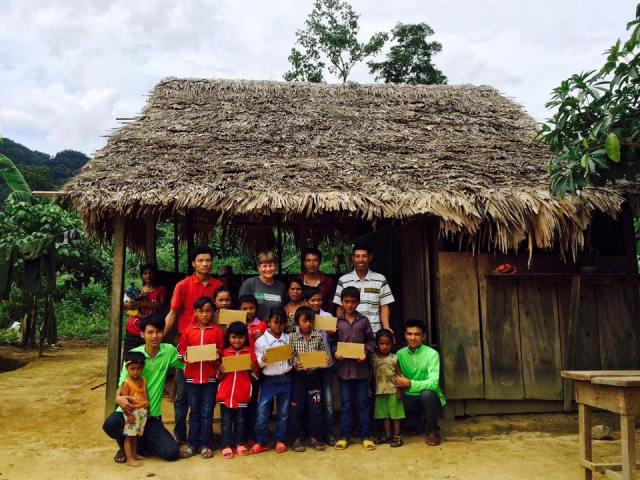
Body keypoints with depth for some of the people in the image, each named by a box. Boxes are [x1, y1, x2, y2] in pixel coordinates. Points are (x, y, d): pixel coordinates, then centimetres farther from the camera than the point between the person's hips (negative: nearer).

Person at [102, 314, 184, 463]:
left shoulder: (169, 351, -6)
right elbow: (122, 384, -10)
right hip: (130, 411, -1)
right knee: (110, 424, -33)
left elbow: (184, 366, 7)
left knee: (172, 452, -14)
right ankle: (125, 446, 5)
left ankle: (139, 443, 18)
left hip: (152, 416, 1)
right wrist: (118, 398, -32)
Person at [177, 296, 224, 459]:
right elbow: (181, 351, 6)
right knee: (194, 412, 11)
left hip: (210, 377, -1)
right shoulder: (188, 331, 4)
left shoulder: (218, 331, 0)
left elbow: (222, 353, 3)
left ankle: (205, 445, 15)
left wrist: (216, 356, -17)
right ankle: (193, 444, 20)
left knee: (207, 412, 5)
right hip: (192, 376, 2)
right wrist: (185, 358, -14)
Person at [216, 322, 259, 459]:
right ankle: (227, 446, 16)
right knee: (226, 421, 7)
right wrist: (220, 370, -11)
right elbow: (219, 375, 9)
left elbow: (256, 374, 3)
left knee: (241, 420, 12)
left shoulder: (250, 352, 0)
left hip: (243, 394, 0)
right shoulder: (224, 352, 2)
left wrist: (252, 367, -16)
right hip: (226, 393, 0)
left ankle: (240, 444, 24)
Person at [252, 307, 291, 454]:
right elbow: (257, 363, -5)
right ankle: (261, 442, 13)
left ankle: (280, 440, 24)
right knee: (262, 411, -3)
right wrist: (262, 360, -25)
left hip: (285, 379, 3)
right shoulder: (261, 340, -6)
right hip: (269, 380, -2)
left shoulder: (288, 339, 3)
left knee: (283, 412, 10)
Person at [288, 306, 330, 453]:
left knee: (316, 407, 6)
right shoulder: (292, 337, -5)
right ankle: (296, 439, 18)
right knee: (297, 407, 5)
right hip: (298, 376, -1)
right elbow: (290, 357, -7)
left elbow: (324, 353, 4)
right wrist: (297, 364, -25)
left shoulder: (318, 336, -1)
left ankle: (314, 438, 19)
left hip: (314, 375, 2)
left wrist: (326, 359, -17)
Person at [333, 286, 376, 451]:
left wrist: (366, 353, -11)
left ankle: (366, 436, 17)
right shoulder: (337, 321, 2)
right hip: (343, 367, 0)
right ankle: (344, 436, 18)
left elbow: (371, 340, 4)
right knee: (346, 403, 9)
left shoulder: (363, 320, 1)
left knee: (362, 402, 7)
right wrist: (335, 353, -11)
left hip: (361, 367, 0)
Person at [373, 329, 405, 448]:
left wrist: (399, 390, -9)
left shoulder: (394, 358, -6)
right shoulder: (375, 358, 1)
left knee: (395, 414, 3)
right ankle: (387, 436, 22)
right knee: (385, 415, 11)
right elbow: (372, 375, 6)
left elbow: (398, 375, -5)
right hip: (380, 391, 3)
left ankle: (397, 436, 12)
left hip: (393, 391, -3)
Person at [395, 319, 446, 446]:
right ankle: (415, 424, 13)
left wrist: (409, 383, -32)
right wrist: (399, 384, -25)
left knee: (426, 393, -35)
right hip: (410, 398, 4)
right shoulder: (400, 354, -2)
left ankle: (432, 431, -8)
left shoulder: (432, 354, -15)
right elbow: (396, 377, -3)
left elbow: (433, 383, -25)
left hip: (430, 397, -4)